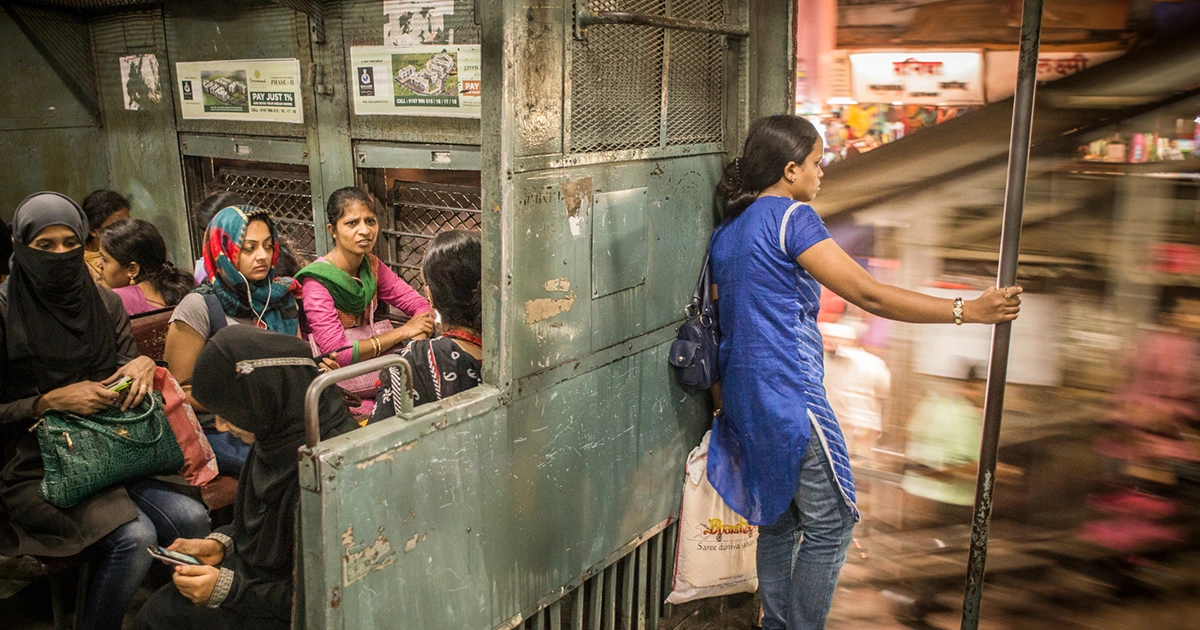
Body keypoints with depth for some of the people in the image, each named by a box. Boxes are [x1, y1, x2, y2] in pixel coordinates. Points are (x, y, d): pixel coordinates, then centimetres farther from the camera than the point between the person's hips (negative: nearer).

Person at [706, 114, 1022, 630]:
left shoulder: (727, 229, 13)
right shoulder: (792, 217, -12)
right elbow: (870, 296, -17)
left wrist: (729, 398, 27)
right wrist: (966, 310, -13)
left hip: (744, 394, 9)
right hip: (789, 395, -9)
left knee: (778, 519, 18)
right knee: (830, 525, 3)